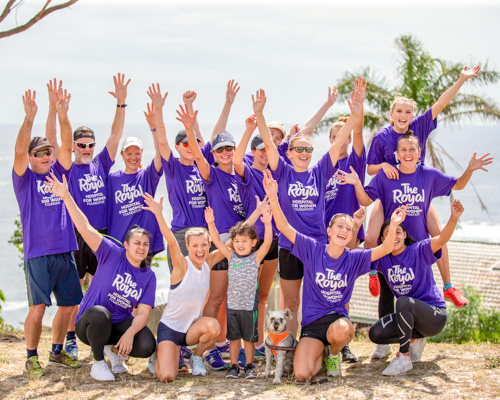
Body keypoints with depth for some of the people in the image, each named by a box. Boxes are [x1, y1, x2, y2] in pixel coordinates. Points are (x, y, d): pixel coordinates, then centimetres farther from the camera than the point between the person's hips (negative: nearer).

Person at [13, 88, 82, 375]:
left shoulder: (59, 173, 11)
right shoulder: (25, 178, 2)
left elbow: (68, 146, -1)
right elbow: (19, 151, -14)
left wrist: (63, 116, -14)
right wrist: (30, 118, -25)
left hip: (65, 250, 5)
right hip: (38, 254, -5)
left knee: (69, 305, 8)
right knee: (38, 308, -9)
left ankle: (57, 351, 25)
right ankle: (32, 358, 5)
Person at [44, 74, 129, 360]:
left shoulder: (101, 164, 8)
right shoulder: (66, 167, 1)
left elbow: (116, 134, 4)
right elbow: (51, 139, -10)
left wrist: (121, 103, -6)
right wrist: (53, 108, -22)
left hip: (101, 233, 3)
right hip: (75, 235, -3)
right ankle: (71, 339, 8)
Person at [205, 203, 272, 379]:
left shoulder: (256, 257, -3)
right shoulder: (231, 256, 4)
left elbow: (267, 243, -17)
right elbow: (217, 241, -2)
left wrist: (267, 224, -33)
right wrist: (211, 224, -17)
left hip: (250, 305, -2)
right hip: (232, 304, 2)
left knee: (249, 338, 7)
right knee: (233, 337, 8)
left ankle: (249, 366, 19)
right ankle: (234, 366, 17)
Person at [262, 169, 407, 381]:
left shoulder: (354, 258, 1)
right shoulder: (313, 249, -3)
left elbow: (385, 249, -9)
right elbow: (284, 227, -10)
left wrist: (393, 226, -28)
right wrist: (273, 197, -25)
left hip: (338, 317, 0)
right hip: (312, 322, 0)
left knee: (340, 330, -40)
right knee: (302, 375, -22)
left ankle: (334, 353, 1)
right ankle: (319, 352, 17)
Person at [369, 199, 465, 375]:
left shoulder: (418, 251, -12)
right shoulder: (383, 259, 2)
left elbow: (441, 239, -29)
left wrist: (453, 219, -49)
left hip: (435, 315, -6)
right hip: (410, 314, 6)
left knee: (403, 302, -35)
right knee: (375, 334, -13)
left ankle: (404, 357, -25)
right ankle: (415, 339, 11)